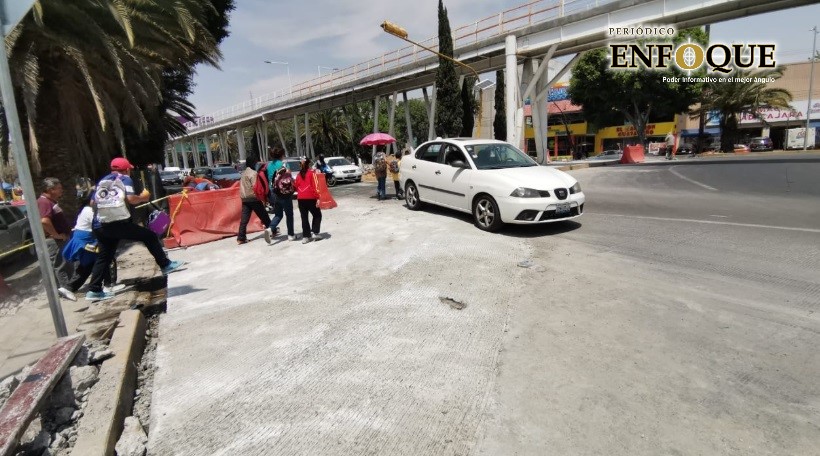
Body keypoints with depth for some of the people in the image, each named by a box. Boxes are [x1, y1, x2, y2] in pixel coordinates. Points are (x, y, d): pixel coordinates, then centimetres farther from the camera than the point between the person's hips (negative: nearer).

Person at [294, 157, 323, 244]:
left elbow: (296, 187, 11)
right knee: (317, 215, 11)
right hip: (310, 198, -4)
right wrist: (317, 198, -13)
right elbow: (314, 186, -11)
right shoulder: (311, 173, -3)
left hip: (301, 198, 4)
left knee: (304, 217, 7)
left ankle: (306, 236, 6)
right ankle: (315, 233, 2)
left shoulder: (299, 174, 11)